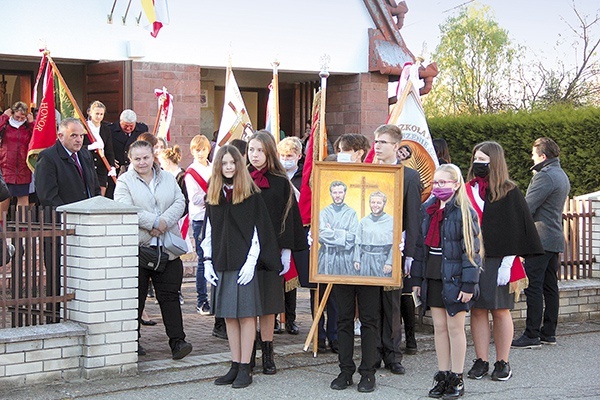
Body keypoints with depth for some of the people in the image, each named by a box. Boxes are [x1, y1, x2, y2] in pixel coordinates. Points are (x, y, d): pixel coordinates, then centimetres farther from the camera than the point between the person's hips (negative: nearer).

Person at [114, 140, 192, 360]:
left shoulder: (168, 178, 14)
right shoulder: (125, 182, 2)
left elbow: (179, 203, 3)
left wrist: (164, 222, -14)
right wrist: (154, 222, -18)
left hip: (167, 249, 2)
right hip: (137, 247, -2)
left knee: (170, 294, -1)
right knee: (135, 295, 4)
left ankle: (177, 340, -3)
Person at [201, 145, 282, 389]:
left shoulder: (251, 195, -3)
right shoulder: (213, 196, 11)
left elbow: (258, 231, -5)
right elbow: (209, 232, 14)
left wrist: (251, 261, -12)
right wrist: (207, 261, 7)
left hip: (245, 263, -5)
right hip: (222, 264, 5)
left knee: (246, 314, -3)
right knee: (229, 316, 7)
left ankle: (245, 368, 1)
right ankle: (235, 366, 14)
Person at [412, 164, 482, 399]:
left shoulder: (464, 212, -8)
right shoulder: (427, 210, 10)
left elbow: (472, 249, -10)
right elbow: (420, 245, 14)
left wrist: (469, 283, -15)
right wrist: (416, 278, 11)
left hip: (454, 278, -5)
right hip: (432, 277, 5)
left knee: (455, 327, 1)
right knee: (439, 327, 9)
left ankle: (456, 379, 10)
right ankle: (443, 376, 17)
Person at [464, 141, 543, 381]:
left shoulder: (509, 193, -2)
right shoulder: (468, 191, 9)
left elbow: (515, 230, -5)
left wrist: (506, 264, -12)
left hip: (497, 260, -3)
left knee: (500, 311, 2)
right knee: (477, 310, 4)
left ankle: (502, 363, 11)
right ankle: (481, 361, 11)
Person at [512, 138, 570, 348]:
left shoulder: (545, 176, -14)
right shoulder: (562, 176, 18)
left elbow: (527, 207, -16)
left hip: (540, 239, -10)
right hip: (555, 238, 10)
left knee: (533, 287, -8)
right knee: (550, 287, 11)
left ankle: (532, 335, -8)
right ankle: (549, 333, 15)